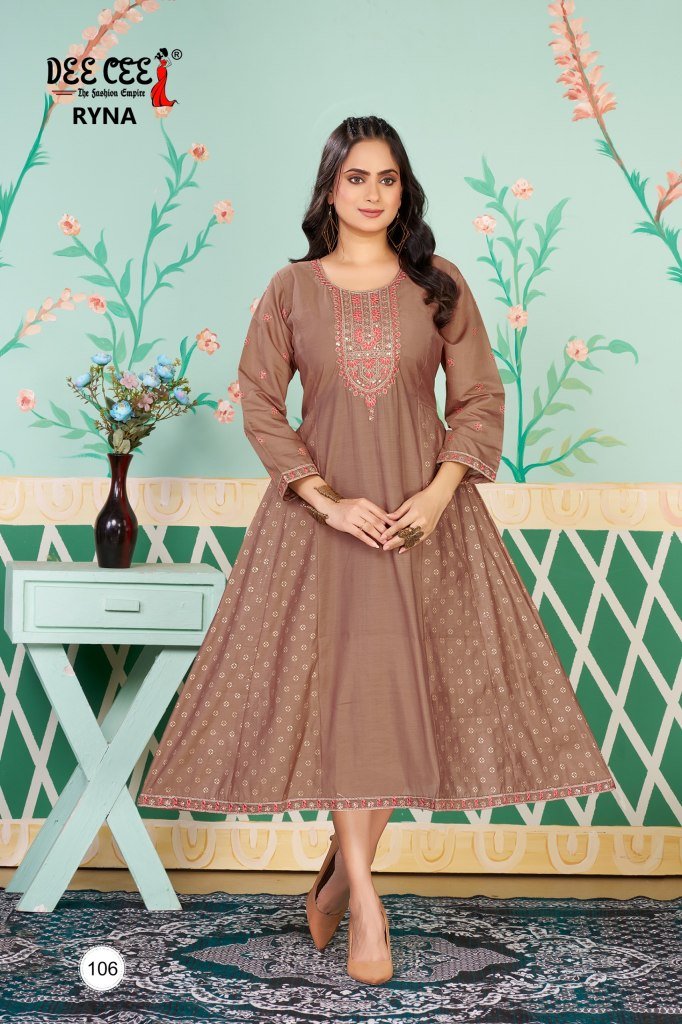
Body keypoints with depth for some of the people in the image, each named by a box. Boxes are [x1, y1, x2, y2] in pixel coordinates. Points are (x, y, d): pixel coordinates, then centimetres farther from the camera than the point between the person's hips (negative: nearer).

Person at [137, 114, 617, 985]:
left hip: (424, 510, 1)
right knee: (338, 687, -5)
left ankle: (341, 869, 20)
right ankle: (365, 902, 1)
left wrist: (438, 492, -11)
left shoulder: (439, 285, 5)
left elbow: (480, 399, 3)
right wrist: (326, 499, -11)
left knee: (404, 691, 1)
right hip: (322, 508, -1)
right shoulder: (291, 288, 3)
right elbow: (260, 406, 0)